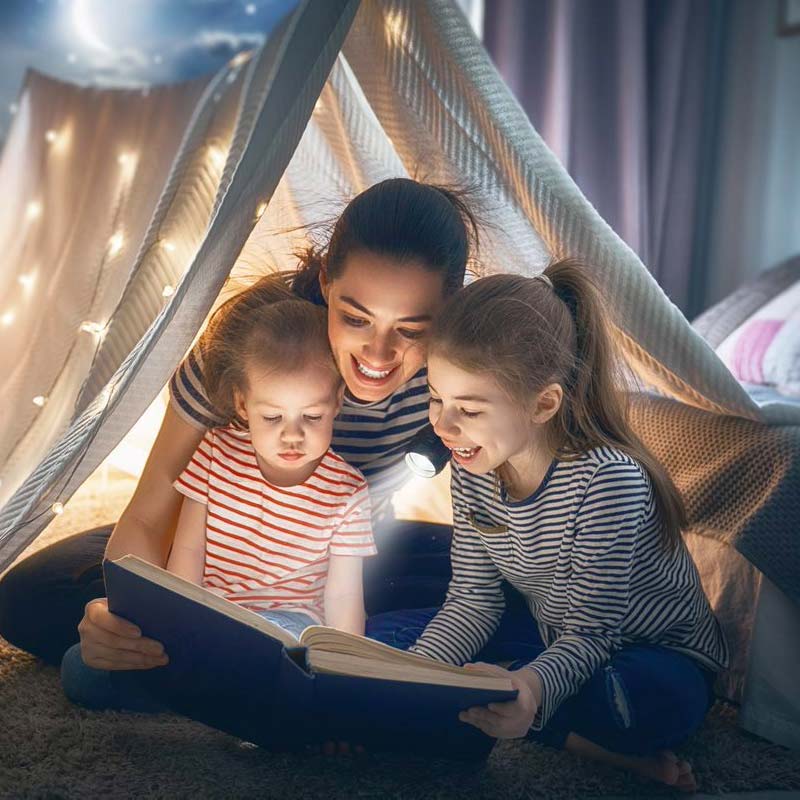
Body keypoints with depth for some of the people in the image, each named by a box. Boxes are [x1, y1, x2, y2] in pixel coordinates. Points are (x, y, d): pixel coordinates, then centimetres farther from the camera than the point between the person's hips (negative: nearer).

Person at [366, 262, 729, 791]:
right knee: (384, 635, -6)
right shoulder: (473, 469, -8)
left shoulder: (607, 479, -29)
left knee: (639, 700, -43)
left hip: (659, 656, -8)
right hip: (552, 641, 8)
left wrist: (533, 686, -48)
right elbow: (472, 602, -2)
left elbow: (589, 634, -26)